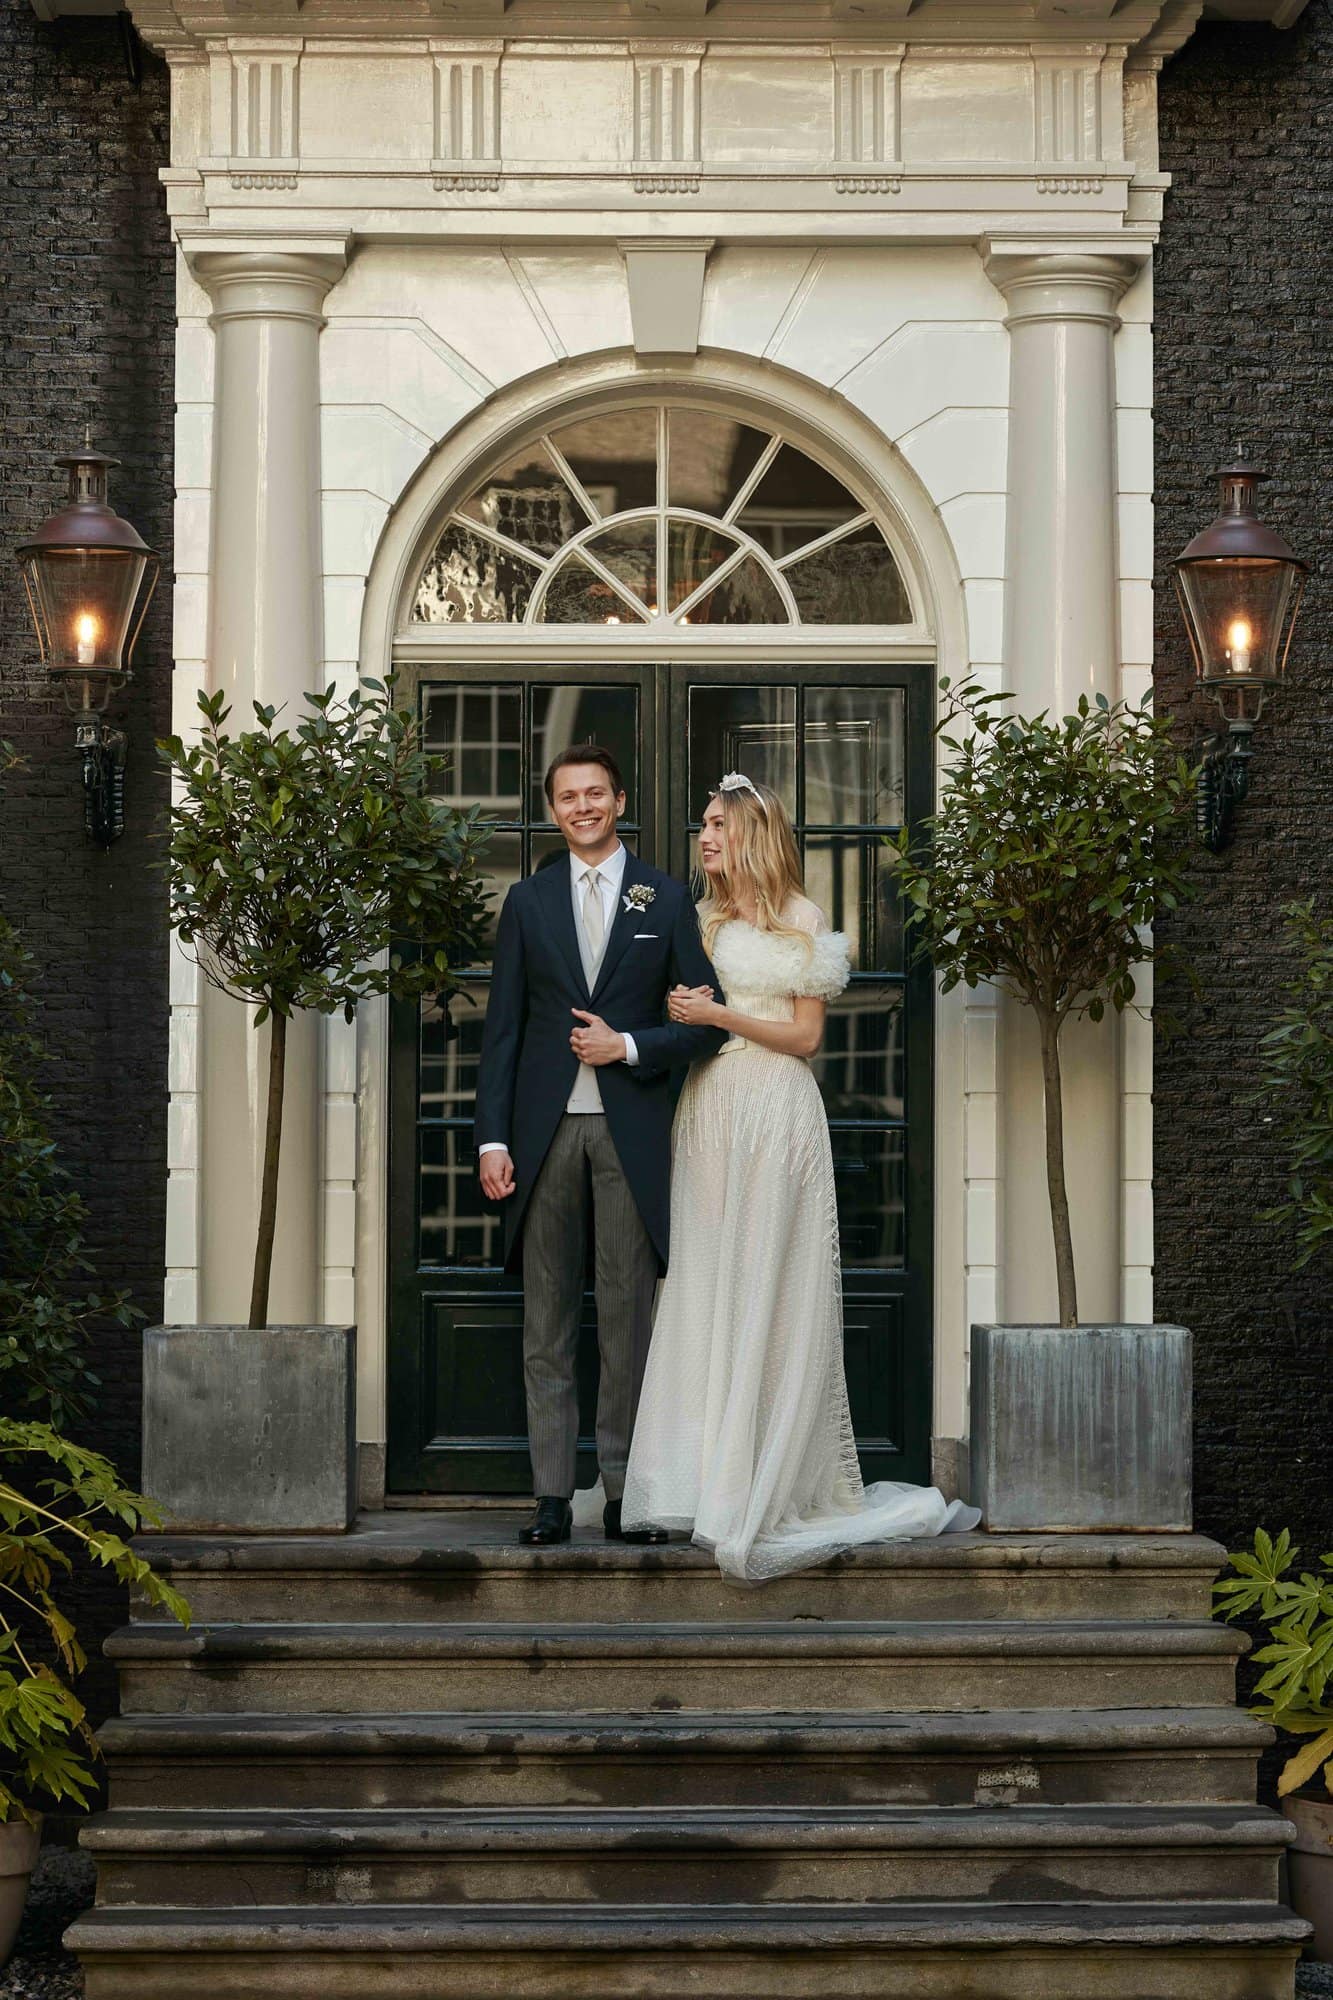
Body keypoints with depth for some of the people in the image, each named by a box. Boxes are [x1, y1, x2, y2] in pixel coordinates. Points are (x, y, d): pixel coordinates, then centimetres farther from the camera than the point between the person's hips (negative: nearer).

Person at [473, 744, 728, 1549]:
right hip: (545, 1127, 1)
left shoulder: (667, 899, 6)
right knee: (548, 1321, 3)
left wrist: (628, 1046, -10)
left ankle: (625, 1495, 6)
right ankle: (553, 1495, 7)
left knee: (630, 1315, 1)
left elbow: (706, 1023, 5)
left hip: (631, 1128, -1)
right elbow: (503, 1027, 6)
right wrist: (492, 1137, -2)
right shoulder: (528, 901, 9)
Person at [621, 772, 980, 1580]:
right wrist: (682, 1014, -3)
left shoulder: (801, 920, -1)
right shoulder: (706, 921, 15)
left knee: (769, 1290, -5)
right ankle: (713, 1463, 6)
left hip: (775, 1111, -5)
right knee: (707, 1288, 2)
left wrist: (721, 1016, -14)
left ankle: (776, 1479, -1)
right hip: (710, 1111, 5)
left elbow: (806, 1036, -5)